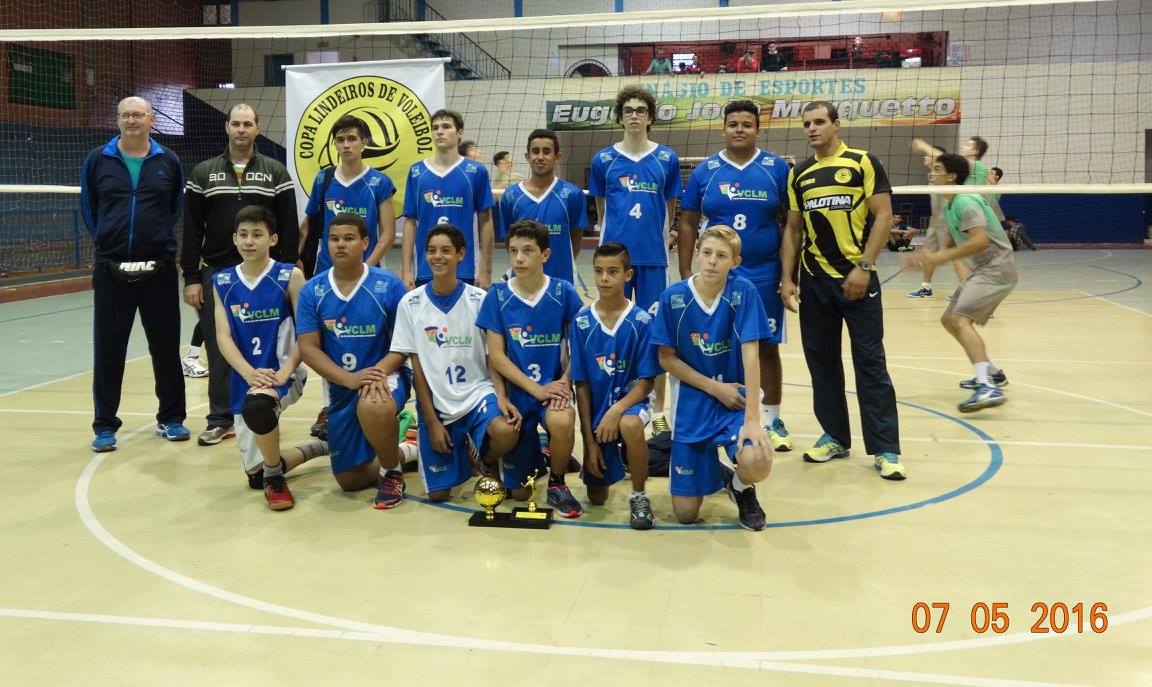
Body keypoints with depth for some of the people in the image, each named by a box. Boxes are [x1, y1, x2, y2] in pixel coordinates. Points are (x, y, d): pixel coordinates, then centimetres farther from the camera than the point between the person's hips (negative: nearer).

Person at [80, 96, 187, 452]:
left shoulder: (168, 162, 5)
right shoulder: (97, 160, 4)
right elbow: (88, 208, 13)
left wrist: (161, 242, 9)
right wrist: (107, 241, 10)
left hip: (159, 269, 0)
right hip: (110, 270, 0)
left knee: (166, 346, 7)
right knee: (108, 349, 4)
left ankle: (171, 418, 20)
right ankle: (105, 425, 15)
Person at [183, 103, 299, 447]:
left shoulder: (276, 173, 4)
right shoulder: (203, 173, 7)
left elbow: (288, 229, 1)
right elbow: (191, 230, 5)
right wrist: (191, 278, -1)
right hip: (216, 274, 1)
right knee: (219, 350, 4)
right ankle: (221, 420, 13)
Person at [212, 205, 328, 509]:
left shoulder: (290, 276, -6)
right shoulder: (222, 282, 4)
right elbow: (223, 338, -3)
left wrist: (285, 371, -21)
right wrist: (249, 372, -19)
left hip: (284, 373, -5)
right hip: (245, 379, 5)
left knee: (257, 405, -41)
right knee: (256, 475, 10)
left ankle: (275, 478, -13)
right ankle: (319, 448, 37)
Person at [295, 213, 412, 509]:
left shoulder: (388, 285, -10)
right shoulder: (312, 291, -4)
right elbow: (308, 348, -8)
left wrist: (378, 372, -27)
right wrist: (350, 378, -23)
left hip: (385, 376, -4)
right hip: (341, 386, 4)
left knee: (372, 407, -42)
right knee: (349, 480, 8)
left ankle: (392, 472, -12)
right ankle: (401, 453, 39)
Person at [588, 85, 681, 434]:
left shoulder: (667, 159, 4)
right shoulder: (604, 159, 4)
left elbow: (670, 209, 11)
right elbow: (600, 208, 12)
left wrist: (653, 235, 11)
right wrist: (616, 234, 11)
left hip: (653, 259, 0)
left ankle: (658, 411, 15)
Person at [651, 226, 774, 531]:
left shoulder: (744, 292, -12)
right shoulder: (673, 297, -8)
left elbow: (750, 355, -18)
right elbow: (667, 358, -2)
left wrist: (752, 419, -25)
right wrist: (716, 388, -11)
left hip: (735, 400, -1)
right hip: (692, 403, 1)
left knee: (757, 463, -33)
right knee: (685, 514, 1)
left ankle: (741, 487, 7)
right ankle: (711, 466, 36)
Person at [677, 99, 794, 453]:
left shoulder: (777, 168, 1)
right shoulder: (704, 171, 3)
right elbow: (688, 223, 5)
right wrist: (685, 273, 0)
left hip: (765, 276, 0)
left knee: (767, 347, 7)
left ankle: (771, 420, 20)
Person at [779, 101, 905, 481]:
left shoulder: (863, 163, -1)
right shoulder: (799, 174, 11)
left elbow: (883, 215, -7)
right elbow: (793, 229, 13)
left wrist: (863, 267, -15)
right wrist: (787, 278, 4)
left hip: (857, 278, -5)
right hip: (814, 280, 5)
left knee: (870, 364, -3)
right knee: (822, 361, 10)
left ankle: (885, 449, 3)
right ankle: (834, 436, 23)